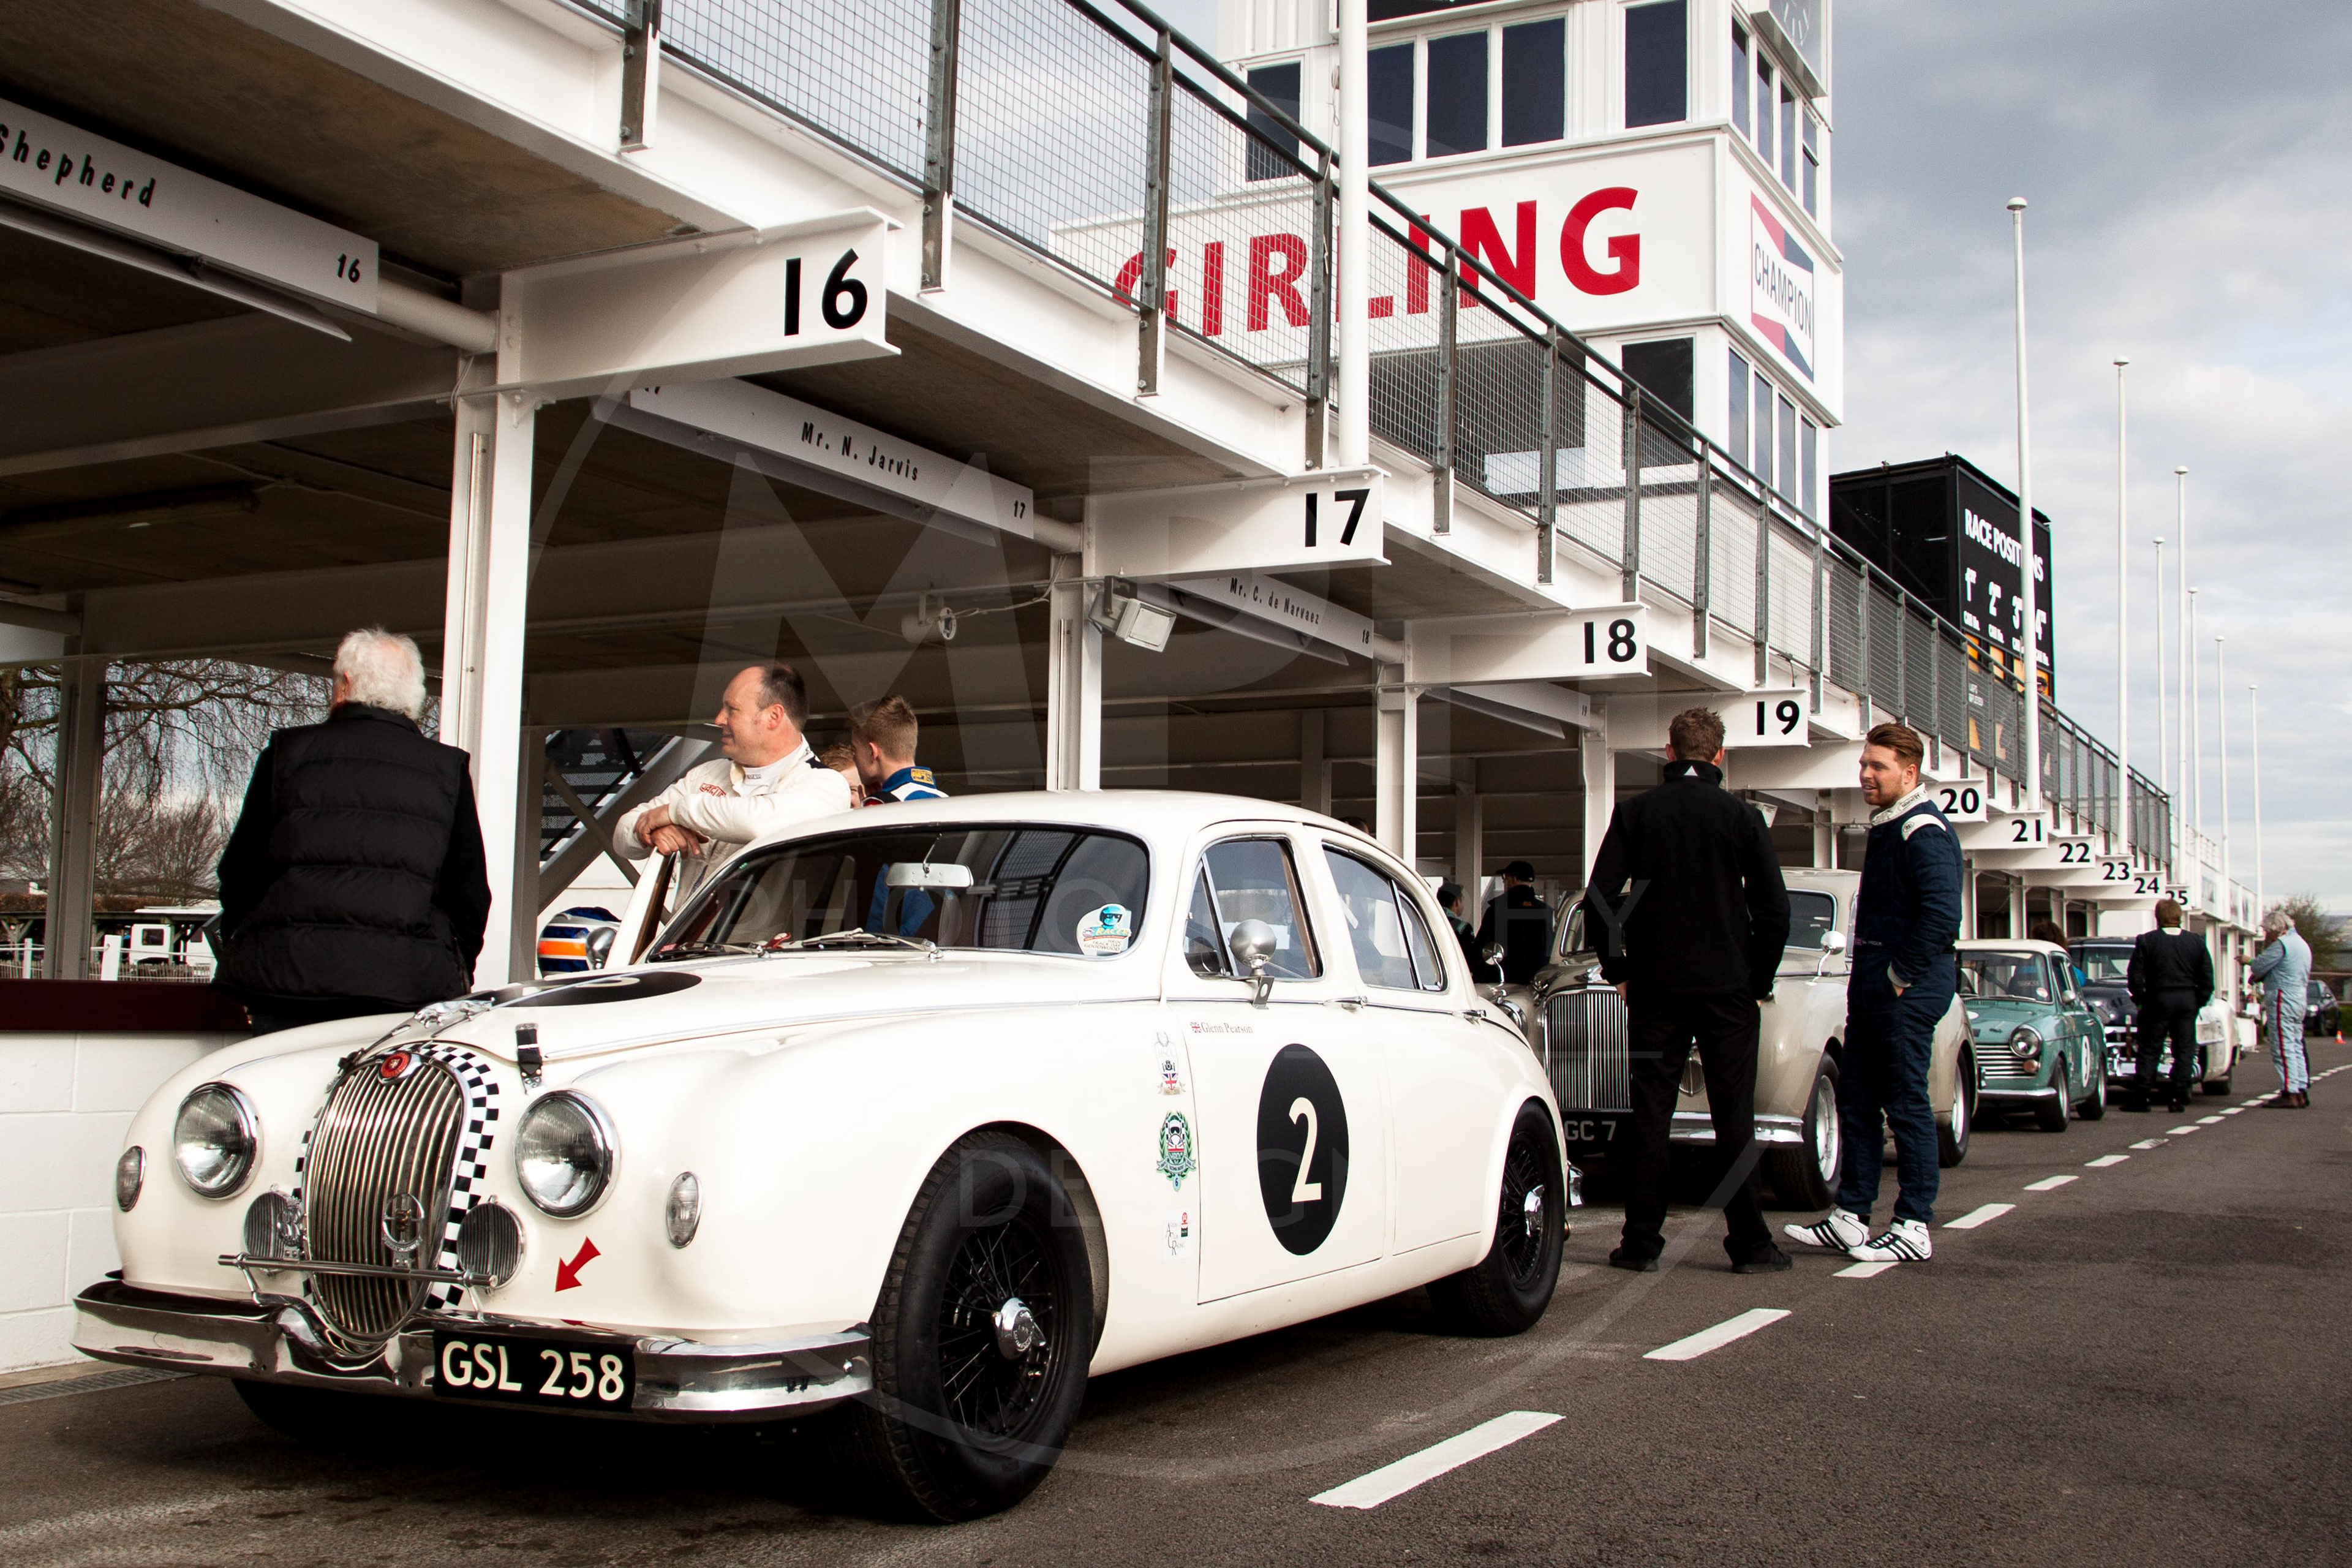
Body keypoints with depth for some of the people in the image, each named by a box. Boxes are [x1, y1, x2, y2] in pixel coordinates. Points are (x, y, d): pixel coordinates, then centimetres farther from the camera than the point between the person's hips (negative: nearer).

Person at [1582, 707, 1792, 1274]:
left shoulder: (1635, 813, 1)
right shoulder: (1742, 817, -2)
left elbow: (1599, 901, -3)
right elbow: (1774, 908, -4)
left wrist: (1619, 970, 8)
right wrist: (1759, 980, 7)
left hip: (1656, 987, 1)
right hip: (1728, 986, -1)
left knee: (1650, 1113, 5)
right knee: (1734, 1115, 4)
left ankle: (1641, 1242, 6)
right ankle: (1749, 1244, 5)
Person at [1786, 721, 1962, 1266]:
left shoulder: (1925, 833, -15)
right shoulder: (1886, 828, 17)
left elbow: (1942, 916, -25)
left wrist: (1901, 977, -19)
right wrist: (1867, 979, 15)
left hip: (1906, 996, -10)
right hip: (1872, 993, 10)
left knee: (1907, 1105, -4)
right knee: (1855, 1099, 12)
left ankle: (1914, 1228, 3)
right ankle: (1850, 1219, 18)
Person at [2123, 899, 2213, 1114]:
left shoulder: (2146, 941, -5)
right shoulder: (2197, 942, 4)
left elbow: (2135, 975, -6)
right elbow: (2207, 978, 5)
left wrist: (2139, 1000, 5)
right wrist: (2199, 1003, 12)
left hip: (2157, 1000, -2)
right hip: (2188, 1002, 2)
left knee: (2149, 1050, 4)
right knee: (2184, 1050, 7)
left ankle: (2141, 1097, 2)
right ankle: (2180, 1098, 3)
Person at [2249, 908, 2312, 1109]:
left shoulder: (2282, 944, -14)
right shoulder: (2302, 944, 18)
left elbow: (2259, 967, -14)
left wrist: (2252, 962, 10)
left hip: (2282, 1000, -10)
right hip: (2299, 1000, 10)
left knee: (2284, 1049, -8)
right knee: (2296, 1048, 13)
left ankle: (2290, 1093, -11)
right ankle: (2302, 1091, 13)